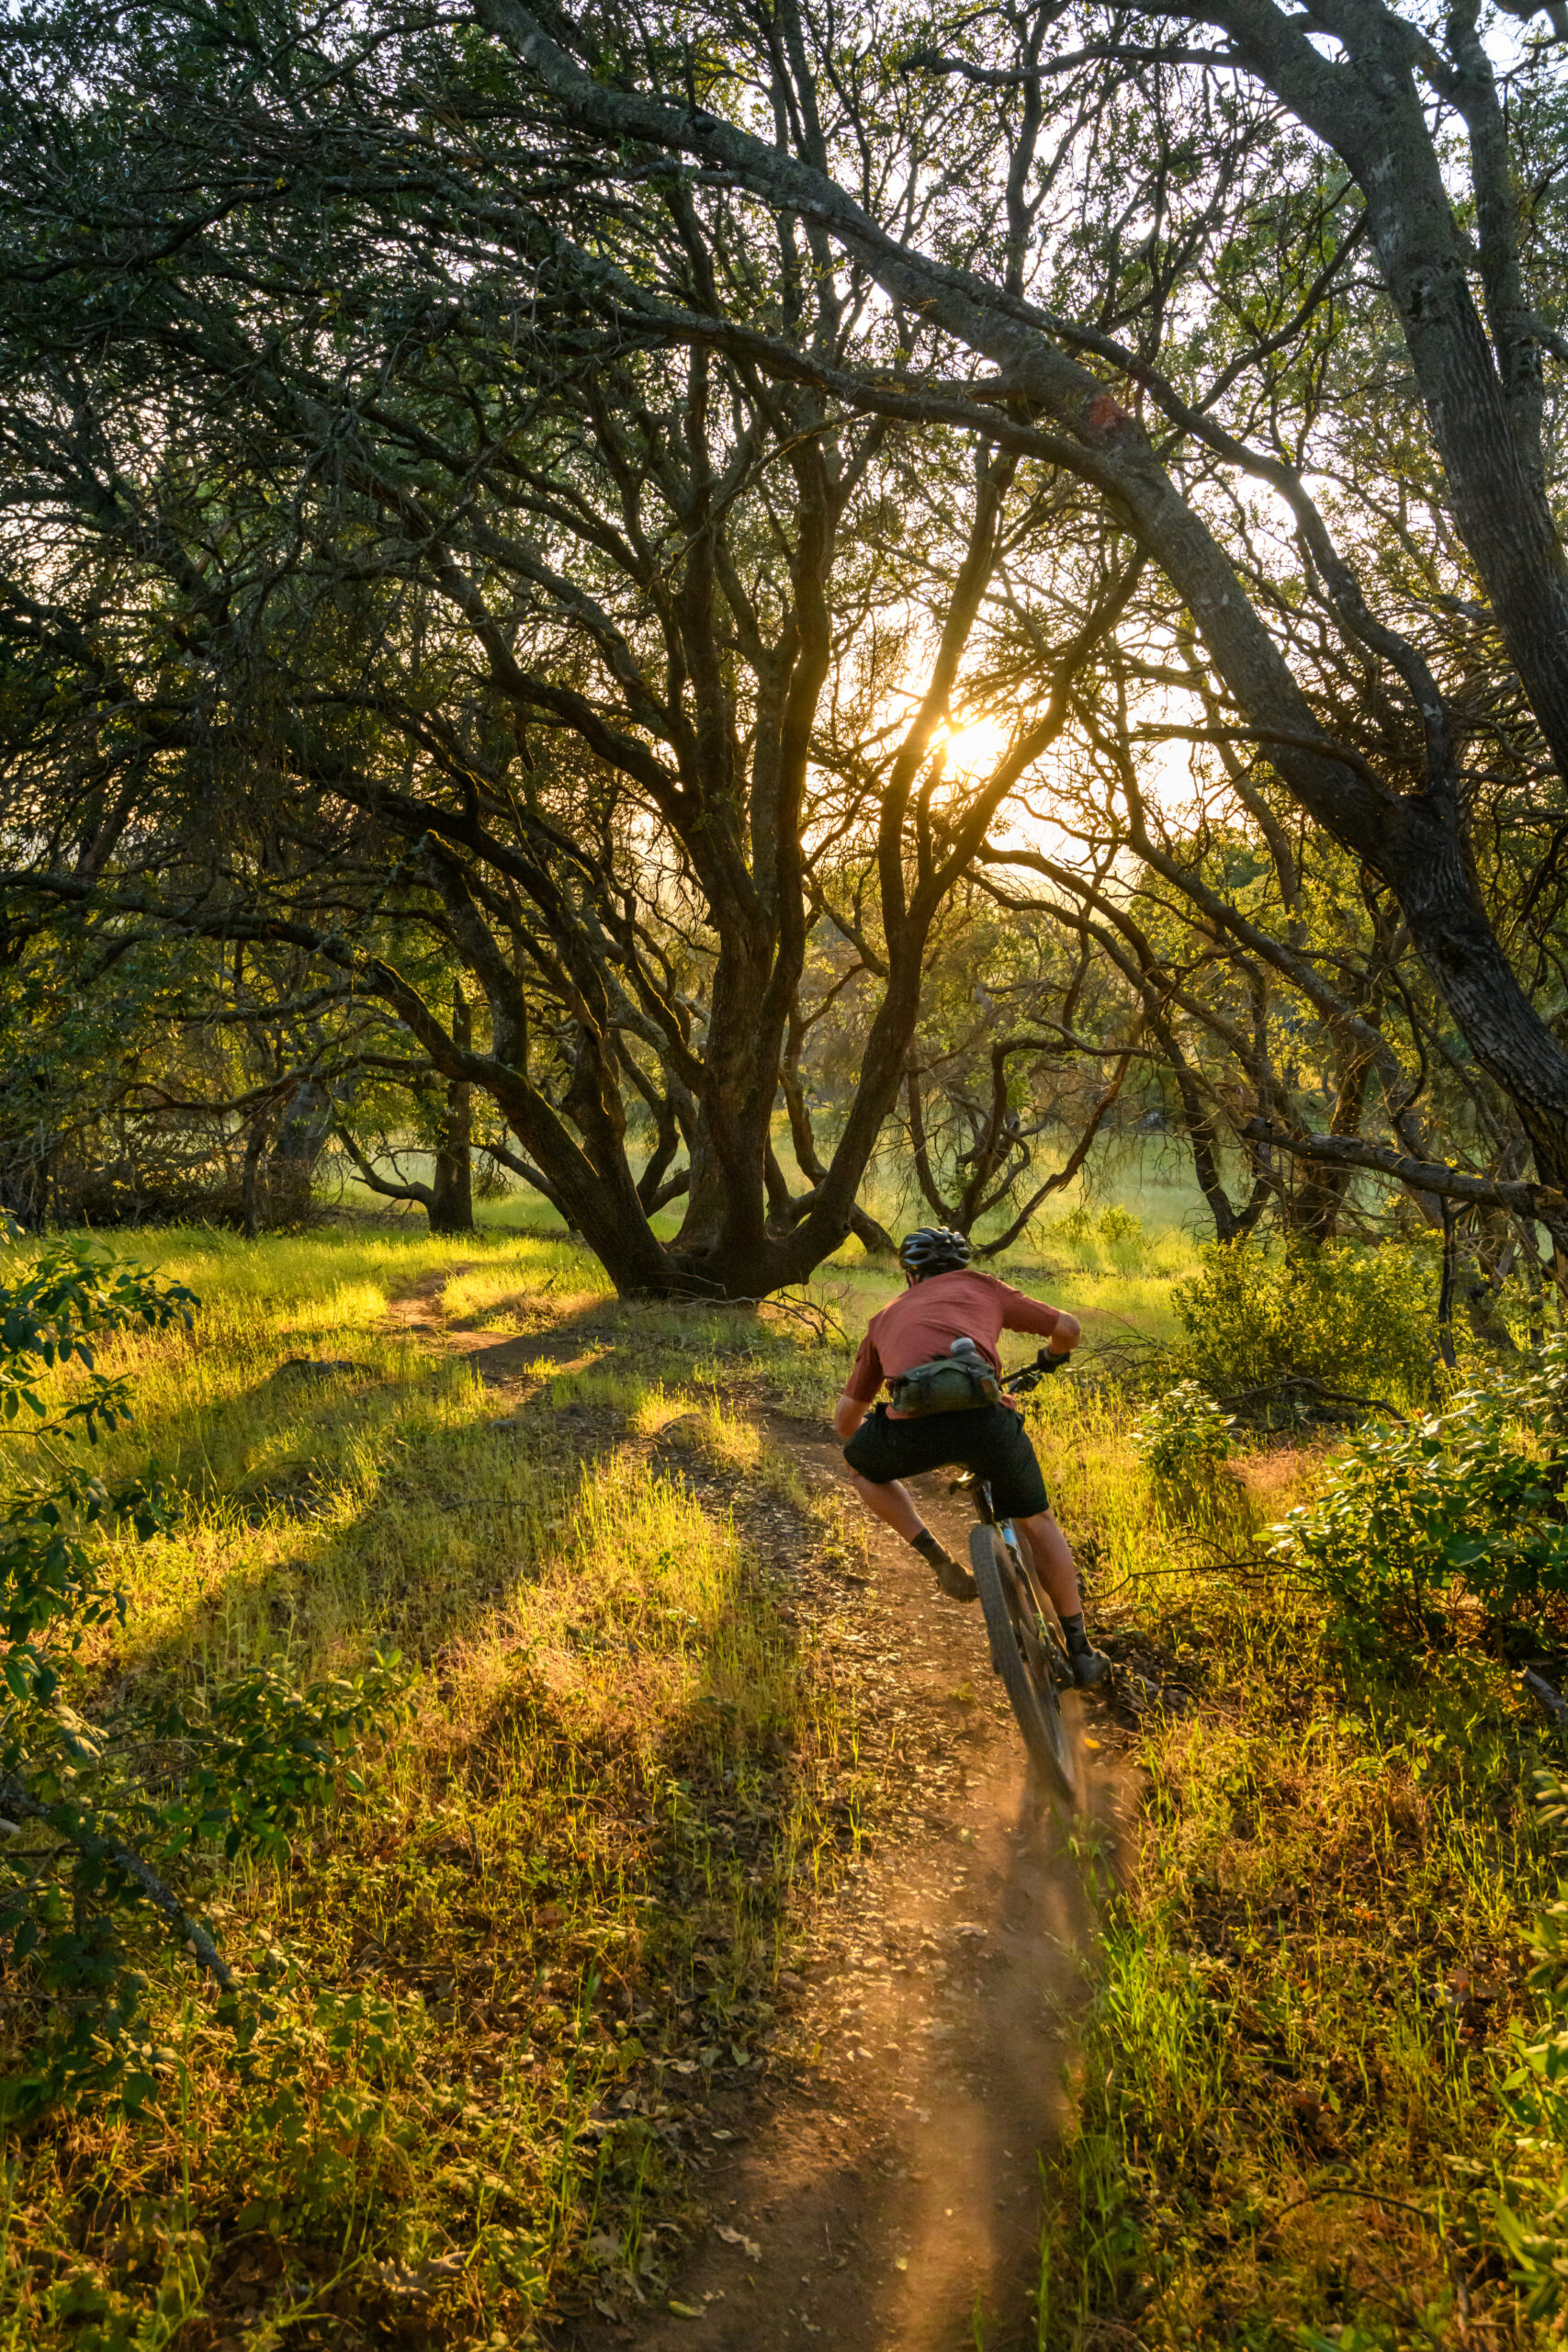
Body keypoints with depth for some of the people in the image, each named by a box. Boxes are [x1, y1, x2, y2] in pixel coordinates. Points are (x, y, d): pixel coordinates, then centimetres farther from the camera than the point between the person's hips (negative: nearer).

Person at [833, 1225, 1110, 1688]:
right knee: (1035, 1521, 26)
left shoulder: (887, 1317, 33)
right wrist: (1048, 1361, 54)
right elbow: (1067, 1328, 30)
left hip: (912, 1426, 0)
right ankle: (1081, 1652, 31)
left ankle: (941, 1563, 19)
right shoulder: (981, 1286, 29)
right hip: (986, 1419, 0)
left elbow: (845, 1419, 36)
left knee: (860, 1467, 33)